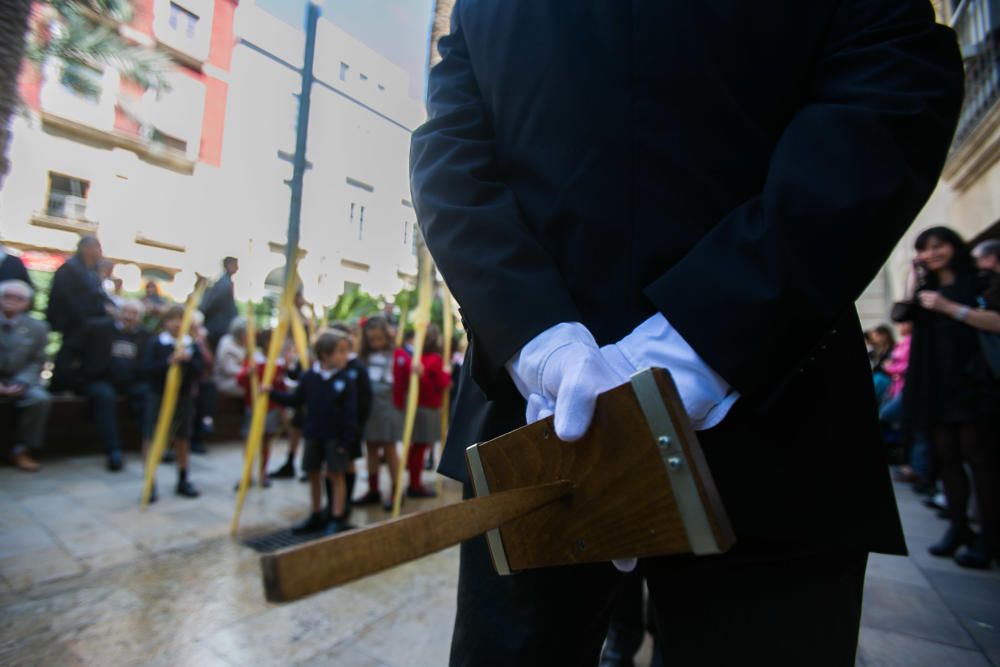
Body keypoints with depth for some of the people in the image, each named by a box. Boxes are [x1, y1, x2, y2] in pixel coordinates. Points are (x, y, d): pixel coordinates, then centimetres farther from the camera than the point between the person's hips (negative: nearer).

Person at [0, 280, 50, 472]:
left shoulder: (37, 327, 3)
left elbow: (37, 362, 2)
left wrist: (20, 383, -16)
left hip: (19, 382, 1)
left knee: (39, 398, -28)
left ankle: (20, 451, -11)